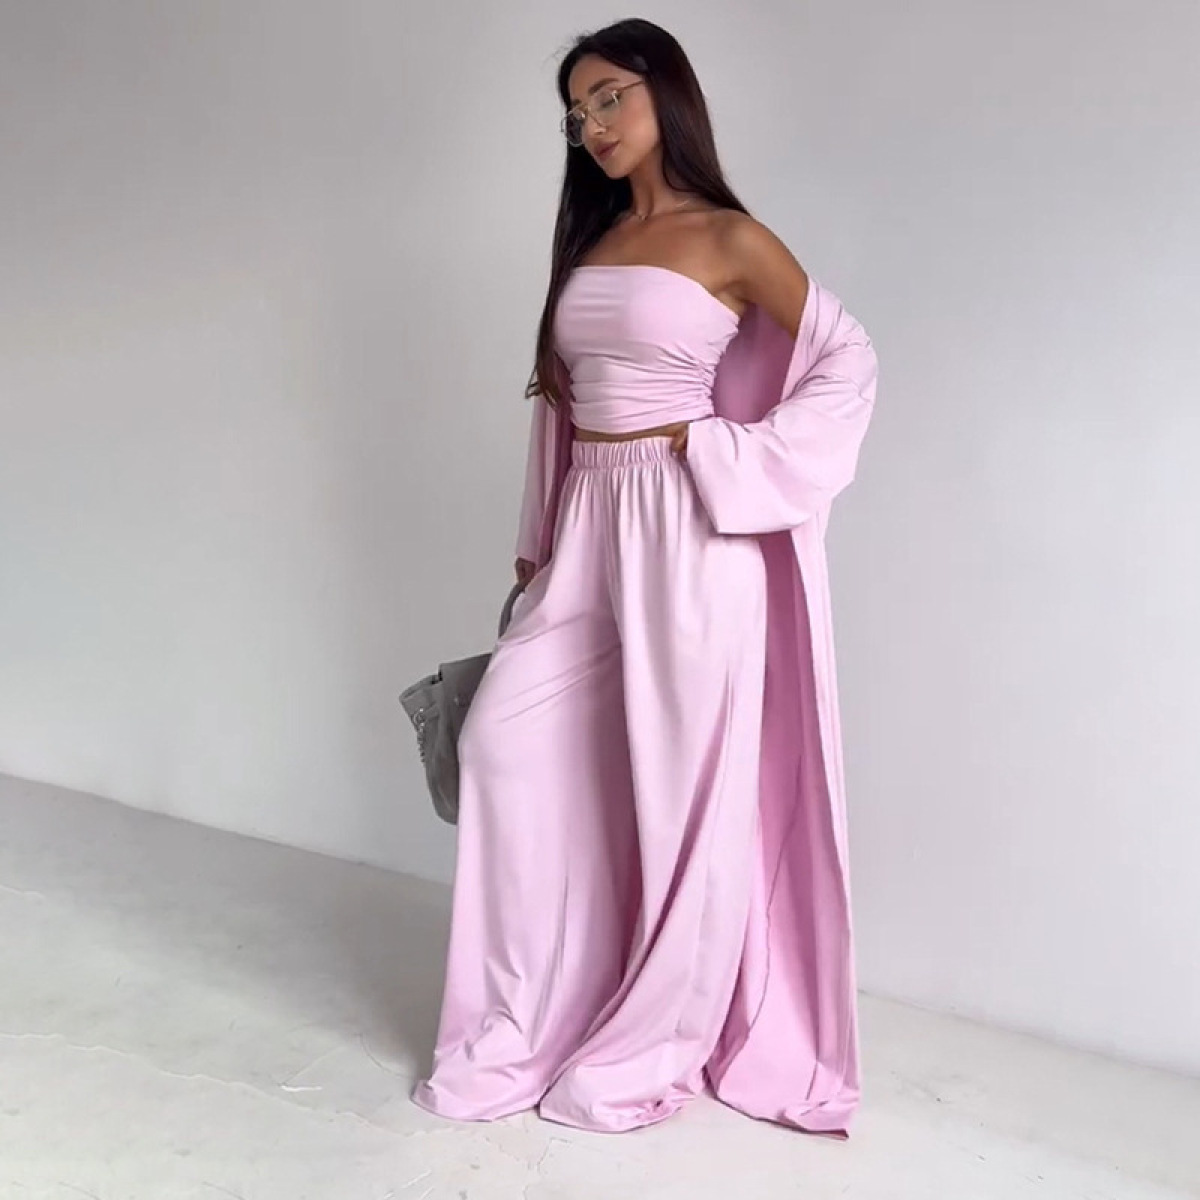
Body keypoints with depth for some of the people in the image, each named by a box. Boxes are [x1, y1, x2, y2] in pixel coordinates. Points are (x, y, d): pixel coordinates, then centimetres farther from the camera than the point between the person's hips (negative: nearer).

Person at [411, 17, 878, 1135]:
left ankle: (656, 1043, 20)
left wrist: (733, 458, -10)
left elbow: (848, 363, -1)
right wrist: (535, 541, 16)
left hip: (685, 531, -6)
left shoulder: (729, 239, -3)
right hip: (589, 528, 7)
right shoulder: (590, 240, 16)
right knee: (505, 737, 1)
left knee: (679, 782, 2)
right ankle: (524, 1020, 15)